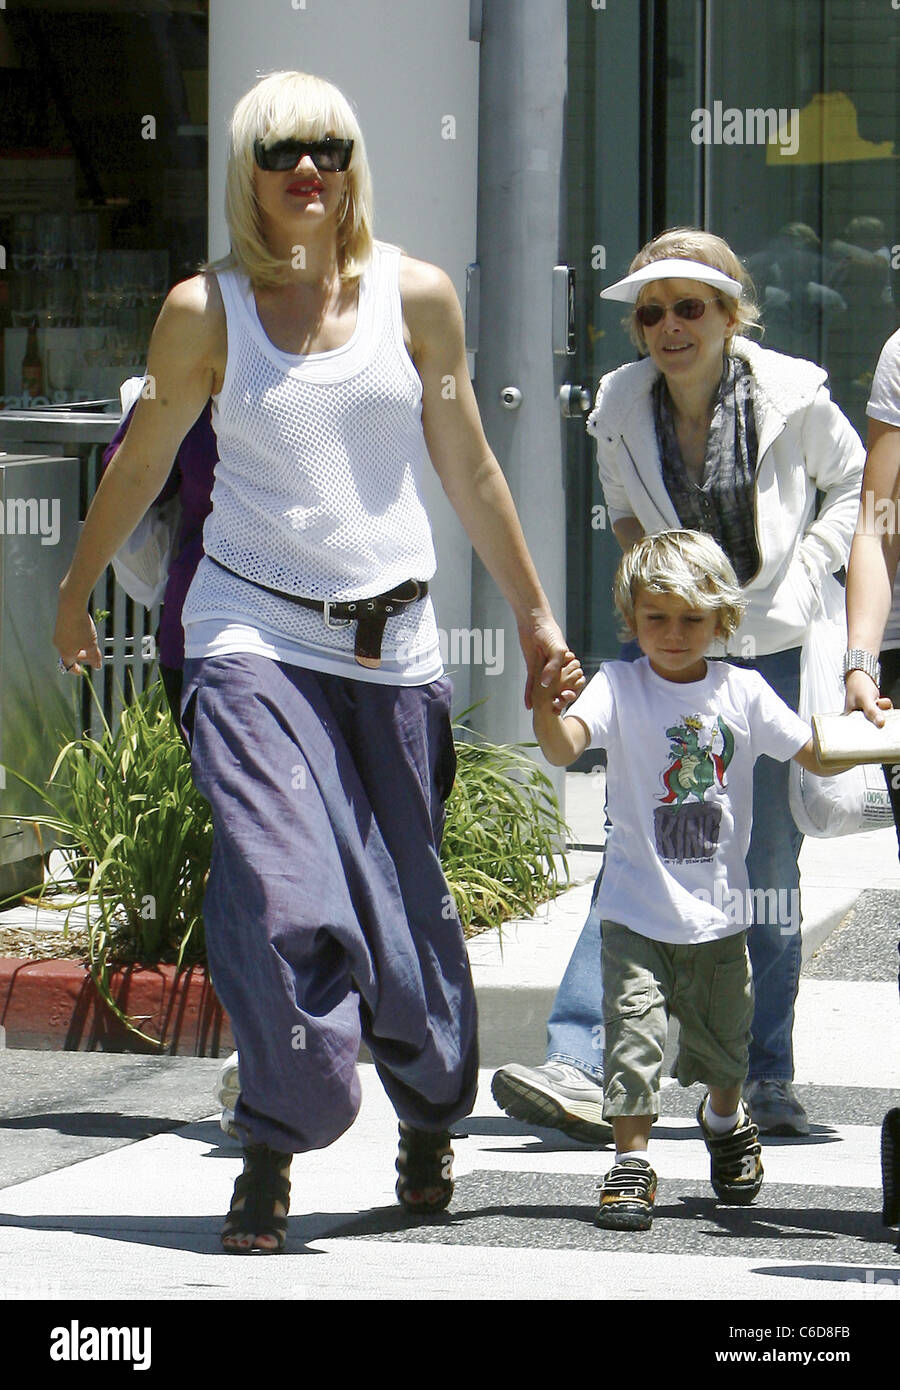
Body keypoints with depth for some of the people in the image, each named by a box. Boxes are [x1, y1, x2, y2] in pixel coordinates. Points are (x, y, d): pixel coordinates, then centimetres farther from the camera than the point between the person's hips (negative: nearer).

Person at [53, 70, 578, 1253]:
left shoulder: (415, 296, 3)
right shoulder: (205, 311, -2)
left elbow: (470, 470, 12)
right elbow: (143, 462, 13)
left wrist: (534, 614, 17)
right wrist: (76, 592, 22)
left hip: (395, 639, 2)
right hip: (254, 633, -2)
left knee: (406, 892, 5)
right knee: (280, 893, -18)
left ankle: (432, 1116, 30)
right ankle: (275, 1150, -7)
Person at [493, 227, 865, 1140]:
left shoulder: (791, 396, -9)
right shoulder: (622, 408, -1)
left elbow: (854, 485, 8)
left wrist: (805, 571, -2)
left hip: (775, 652, -1)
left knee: (768, 871, 3)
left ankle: (766, 1078, 15)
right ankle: (581, 1067, -18)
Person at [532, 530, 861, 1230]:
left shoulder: (742, 691, -1)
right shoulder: (620, 686, -8)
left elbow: (816, 757, 6)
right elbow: (564, 747, -25)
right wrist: (545, 707, -46)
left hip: (719, 909, 3)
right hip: (637, 909, -3)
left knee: (722, 1035, 18)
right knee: (634, 1030, -13)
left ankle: (726, 1119, 47)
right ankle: (632, 1162, -2)